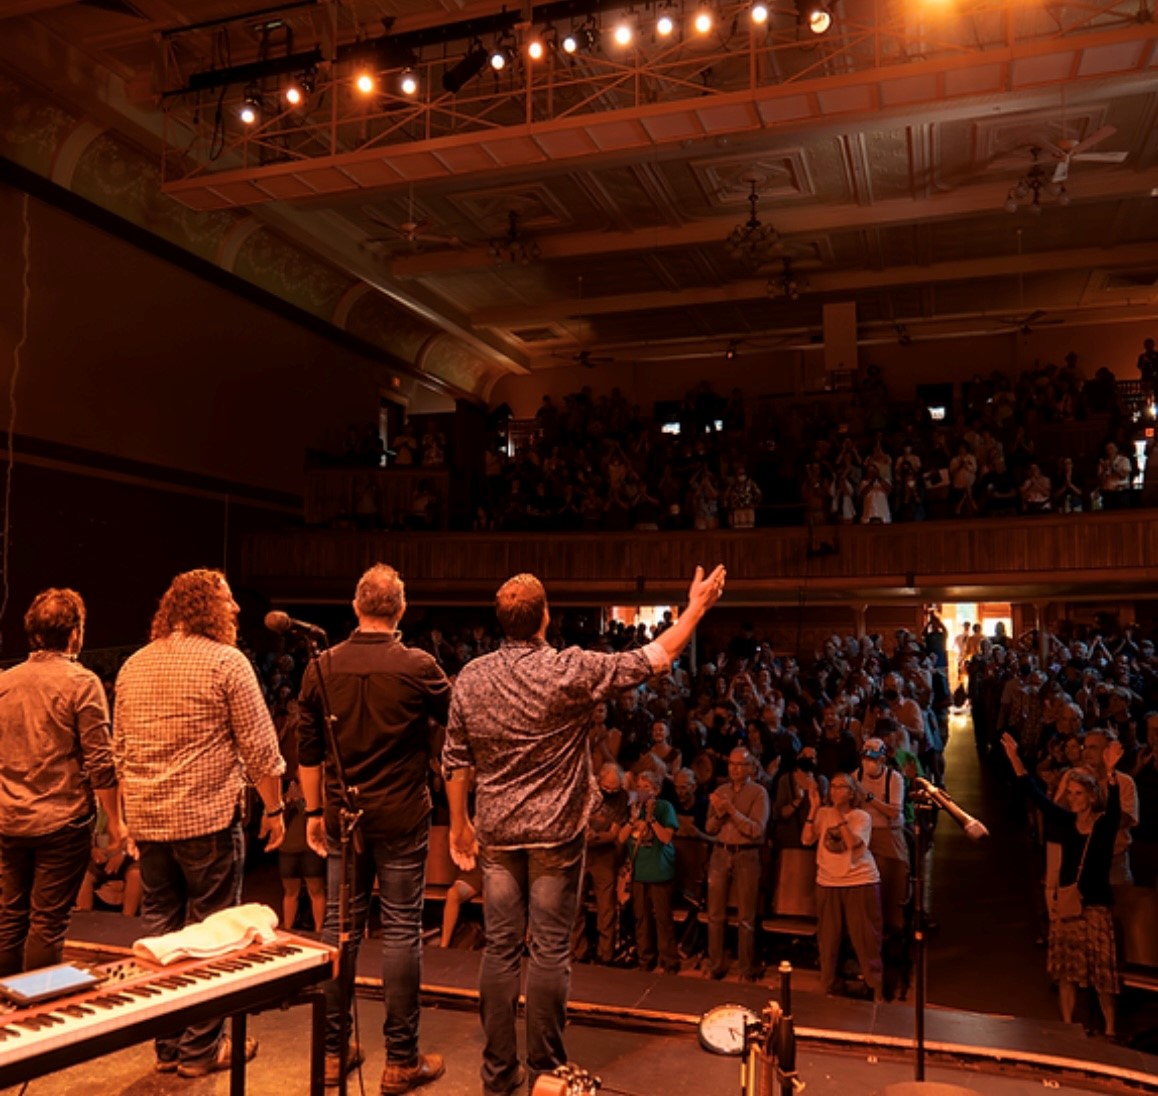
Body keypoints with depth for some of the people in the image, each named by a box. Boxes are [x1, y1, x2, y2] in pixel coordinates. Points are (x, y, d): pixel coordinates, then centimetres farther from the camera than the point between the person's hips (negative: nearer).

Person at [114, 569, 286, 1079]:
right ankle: (201, 1049, 14)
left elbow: (119, 749, 15)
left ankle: (167, 1044, 24)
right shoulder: (226, 661, -10)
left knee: (158, 927, 14)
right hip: (208, 816, -6)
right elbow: (259, 747, -11)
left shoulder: (132, 666, 10)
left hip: (146, 820, 6)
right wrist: (274, 808, -1)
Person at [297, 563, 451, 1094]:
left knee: (340, 926, 12)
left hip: (343, 815, 4)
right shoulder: (418, 666, -12)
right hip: (400, 818, -3)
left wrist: (314, 812, 13)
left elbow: (307, 750, 4)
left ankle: (333, 1051, 23)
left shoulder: (322, 667, -1)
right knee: (401, 930, 4)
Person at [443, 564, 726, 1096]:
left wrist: (459, 824, 16)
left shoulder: (471, 677, -2)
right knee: (550, 949, 5)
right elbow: (653, 659, -9)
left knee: (500, 947, 10)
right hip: (556, 831, -4)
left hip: (497, 831, 4)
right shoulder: (570, 670, -15)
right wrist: (696, 608, 2)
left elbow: (455, 761, 4)